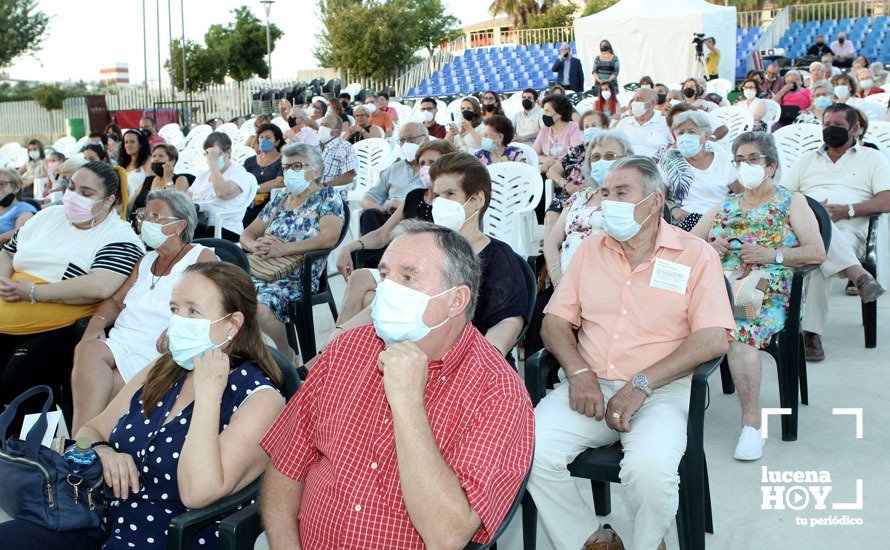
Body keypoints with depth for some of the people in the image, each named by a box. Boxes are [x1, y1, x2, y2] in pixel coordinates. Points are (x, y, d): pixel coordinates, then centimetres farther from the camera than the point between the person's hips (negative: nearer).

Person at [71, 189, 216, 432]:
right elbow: (116, 301, 23)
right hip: (120, 344, 6)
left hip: (158, 357, -6)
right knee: (88, 350, -26)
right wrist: (97, 323, 1)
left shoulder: (203, 258, 2)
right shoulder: (146, 260, 26)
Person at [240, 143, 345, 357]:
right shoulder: (278, 202, 23)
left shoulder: (328, 197, 3)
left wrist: (284, 248, -23)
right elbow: (247, 234, 22)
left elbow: (329, 238, -14)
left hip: (297, 277, -6)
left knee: (261, 307, -35)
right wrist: (256, 246, -5)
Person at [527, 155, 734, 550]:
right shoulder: (590, 250, 15)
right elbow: (555, 321, 12)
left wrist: (642, 384, -15)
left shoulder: (696, 255, 2)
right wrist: (579, 371, -9)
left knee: (650, 468, -33)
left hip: (661, 389, -3)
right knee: (530, 450, -24)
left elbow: (714, 339, -9)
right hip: (590, 385, 4)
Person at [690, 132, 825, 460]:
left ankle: (751, 423, -30)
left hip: (769, 294, -3)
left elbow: (817, 252, 5)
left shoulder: (792, 202, 17)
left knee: (740, 332, -38)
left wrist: (773, 255, -9)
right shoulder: (725, 206, 28)